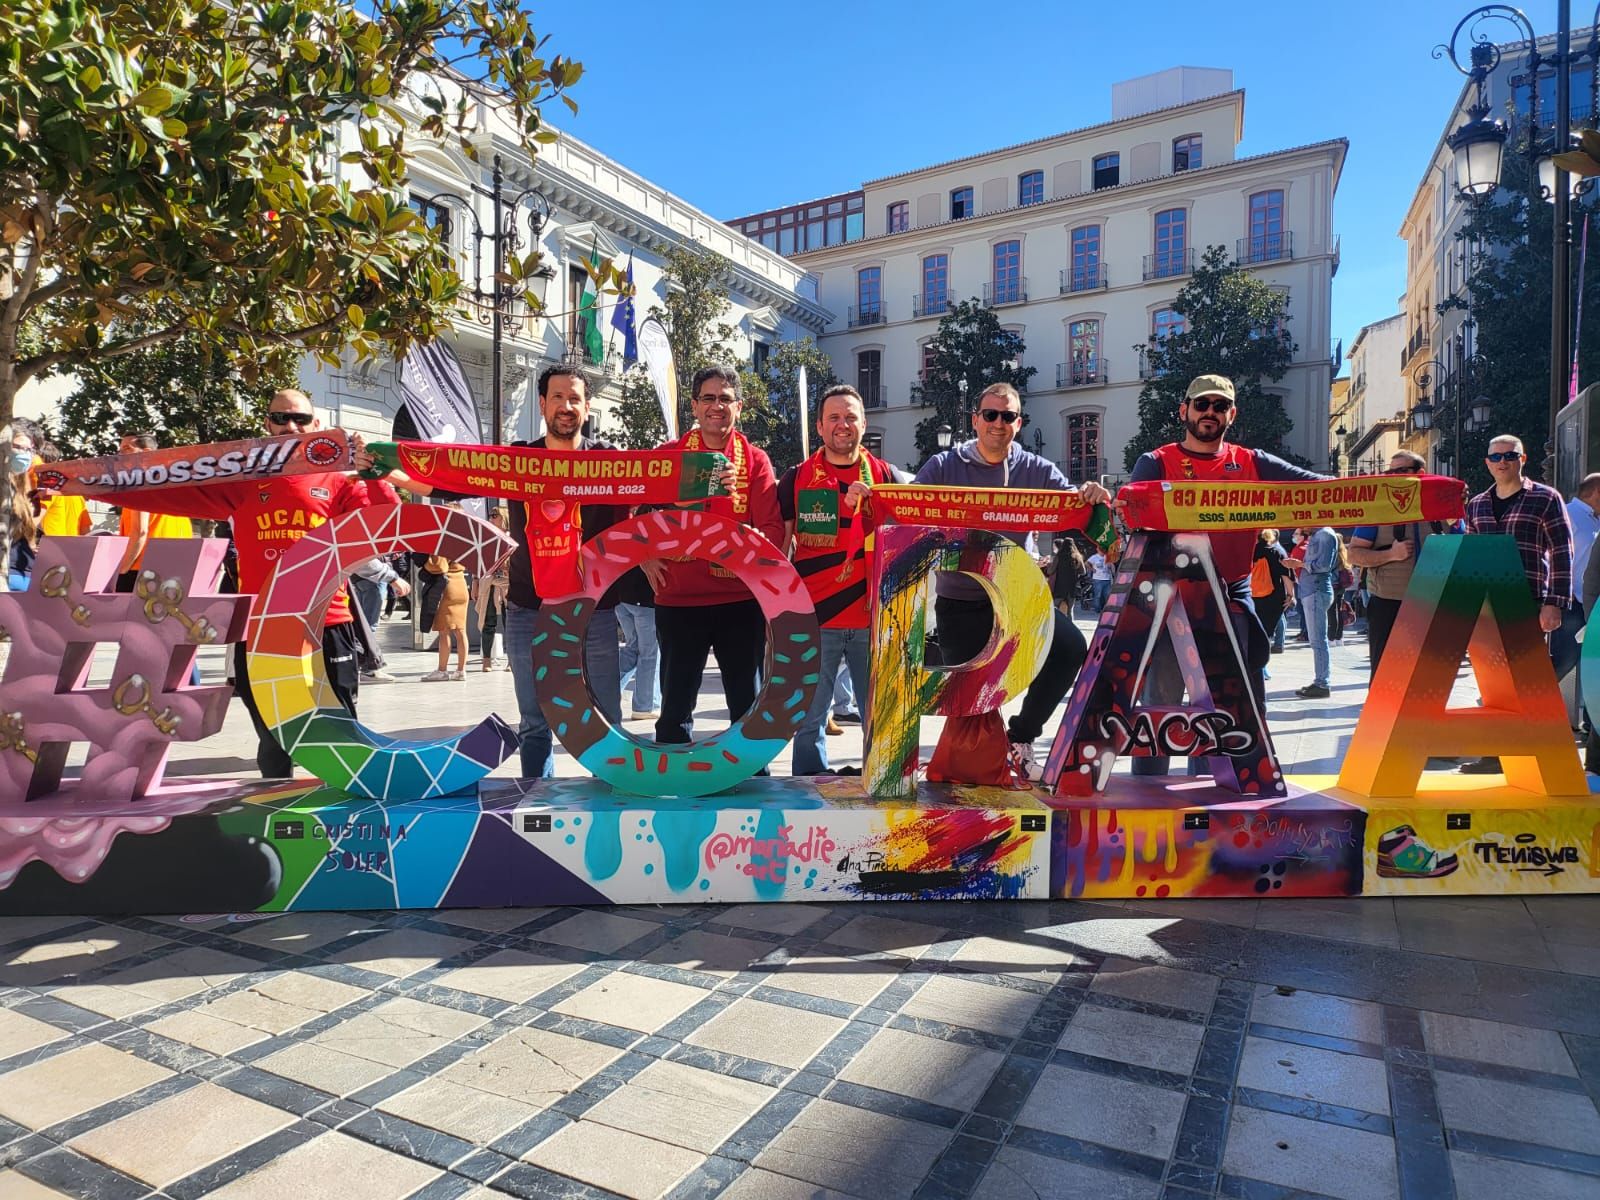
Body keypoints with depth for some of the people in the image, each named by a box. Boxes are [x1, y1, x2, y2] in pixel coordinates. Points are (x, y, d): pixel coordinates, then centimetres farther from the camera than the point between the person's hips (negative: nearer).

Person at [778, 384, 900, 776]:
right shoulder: (796, 478, 5)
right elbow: (779, 546, 6)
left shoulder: (884, 475, 8)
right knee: (809, 717, 6)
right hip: (813, 616, -1)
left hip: (873, 616, 1)